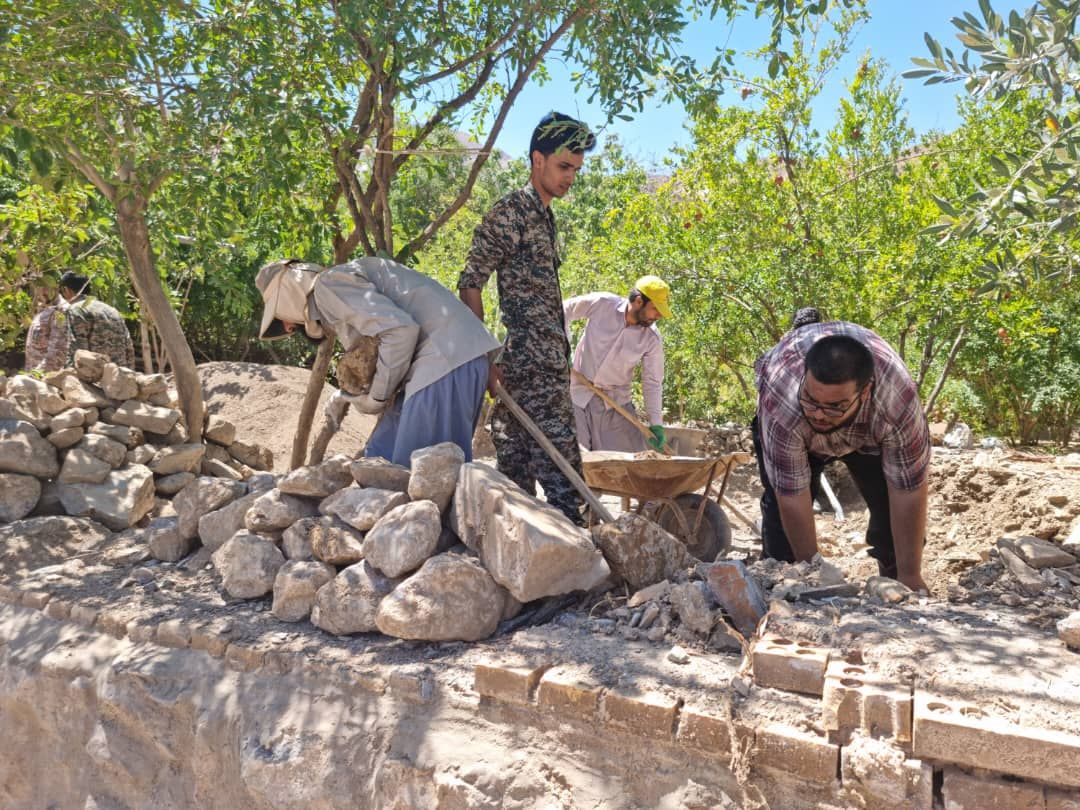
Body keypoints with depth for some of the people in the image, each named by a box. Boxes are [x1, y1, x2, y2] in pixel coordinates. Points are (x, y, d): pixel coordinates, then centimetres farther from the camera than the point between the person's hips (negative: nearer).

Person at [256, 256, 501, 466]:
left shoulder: (329, 283, -5)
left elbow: (399, 330, -18)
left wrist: (377, 397, -6)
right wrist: (348, 398, 12)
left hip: (446, 356, -10)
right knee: (381, 457, 12)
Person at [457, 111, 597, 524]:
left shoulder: (544, 216, 21)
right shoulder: (510, 212, -7)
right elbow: (470, 284, -11)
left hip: (549, 359, 9)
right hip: (532, 361, -9)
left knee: (518, 467, 10)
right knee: (559, 457, -11)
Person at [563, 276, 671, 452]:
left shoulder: (652, 338, -10)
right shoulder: (601, 304, -14)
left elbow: (652, 382, -4)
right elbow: (564, 310, 1)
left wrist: (656, 422, -10)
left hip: (617, 403, 2)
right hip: (578, 394, -1)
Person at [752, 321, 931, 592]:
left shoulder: (898, 399, -41)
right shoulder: (780, 399, -44)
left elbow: (908, 491, -31)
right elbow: (793, 496, -34)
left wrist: (909, 576, -26)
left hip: (869, 428, 1)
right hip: (792, 427, -1)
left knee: (890, 504, -11)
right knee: (780, 506, -14)